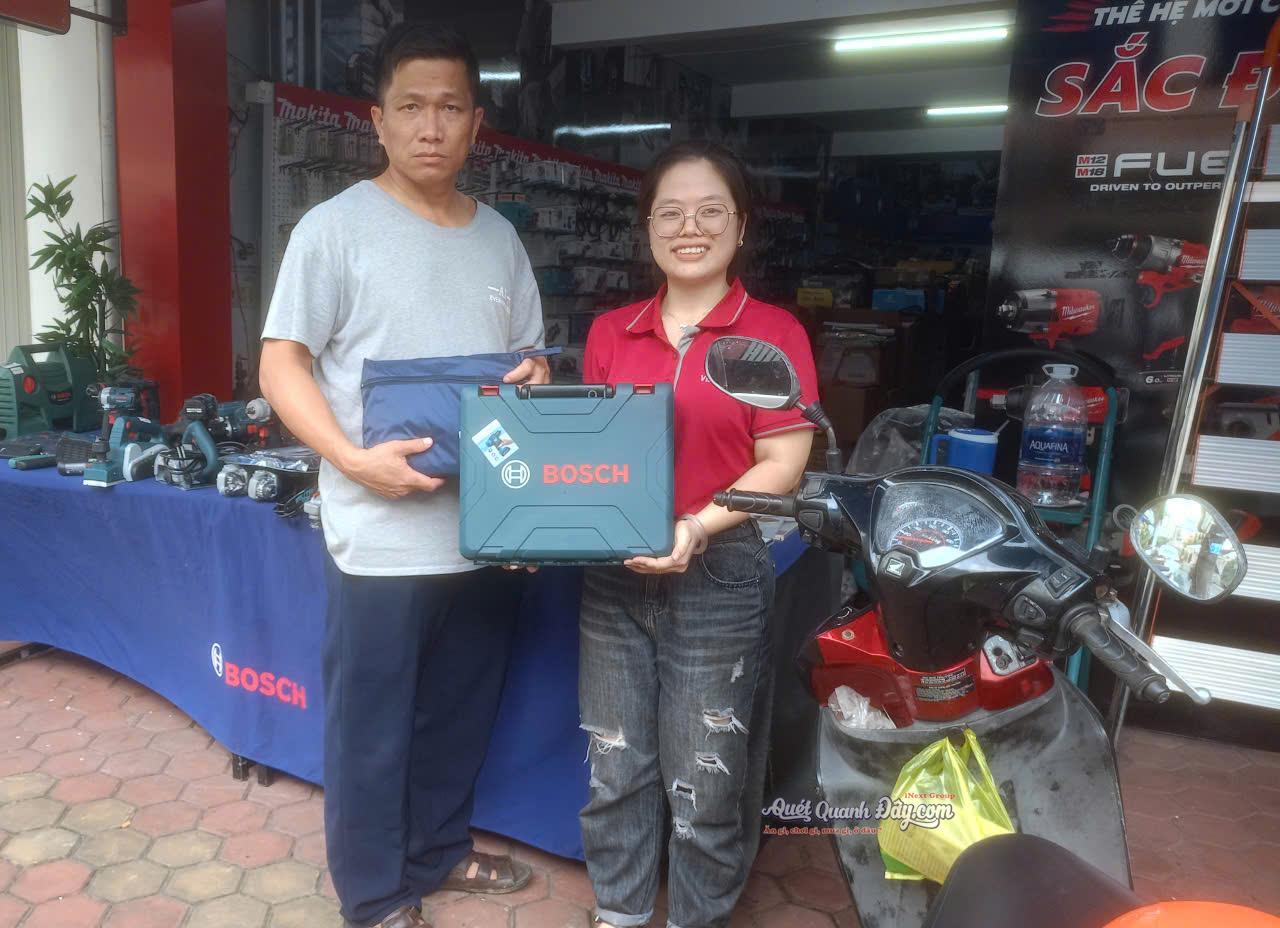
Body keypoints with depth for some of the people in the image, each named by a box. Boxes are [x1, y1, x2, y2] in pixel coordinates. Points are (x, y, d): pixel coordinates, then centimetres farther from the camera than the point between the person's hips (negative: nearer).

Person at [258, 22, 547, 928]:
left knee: (459, 714, 20)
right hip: (384, 534, -5)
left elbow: (532, 356, 18)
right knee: (371, 727, 8)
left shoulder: (500, 236, 11)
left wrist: (534, 379, -5)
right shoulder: (336, 226, -5)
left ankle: (438, 849, 42)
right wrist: (352, 458, -21)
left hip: (490, 526, 6)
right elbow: (282, 363, -7)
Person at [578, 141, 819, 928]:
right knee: (614, 768, 17)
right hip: (612, 575, 4)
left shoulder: (774, 332, -4)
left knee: (704, 782, 10)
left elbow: (783, 465, -9)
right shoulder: (611, 332, 8)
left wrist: (698, 527, -21)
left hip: (719, 578, -4)